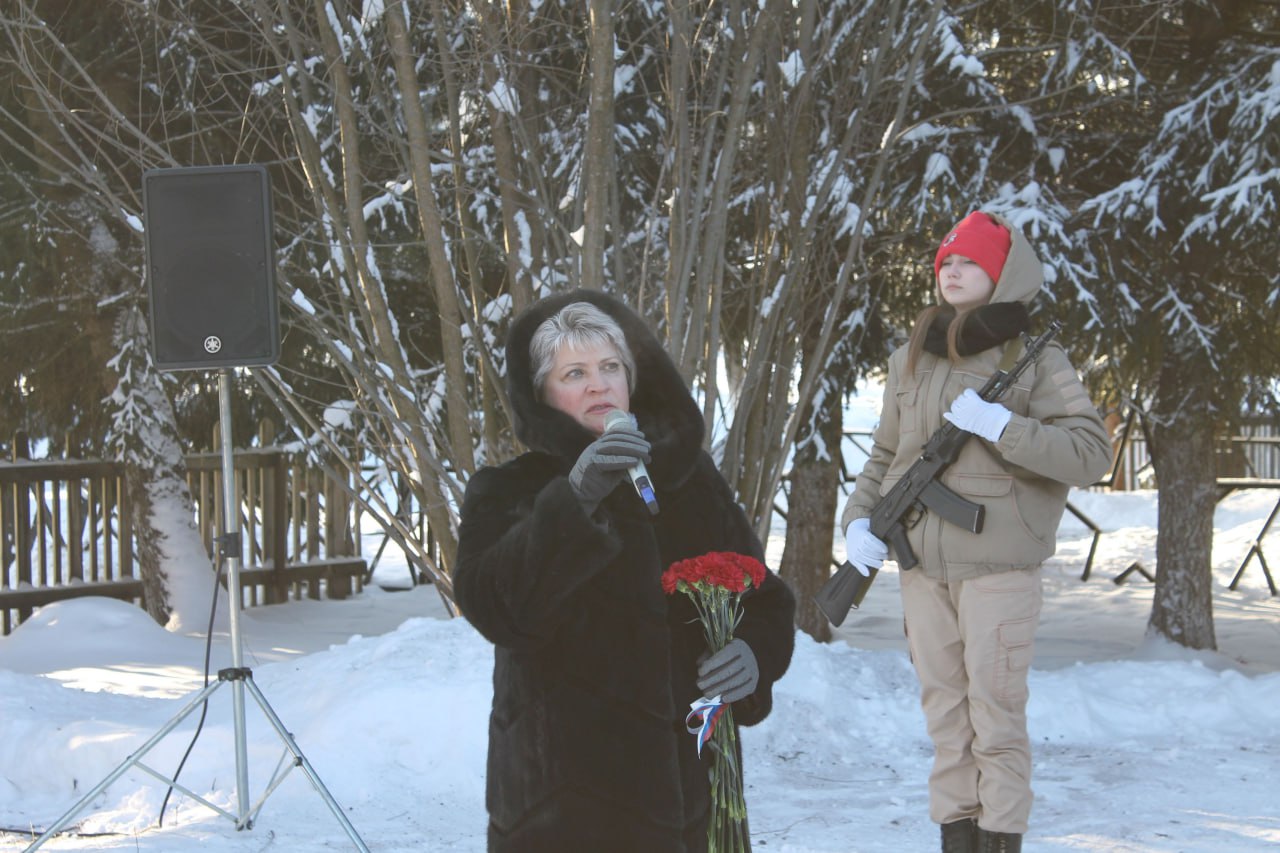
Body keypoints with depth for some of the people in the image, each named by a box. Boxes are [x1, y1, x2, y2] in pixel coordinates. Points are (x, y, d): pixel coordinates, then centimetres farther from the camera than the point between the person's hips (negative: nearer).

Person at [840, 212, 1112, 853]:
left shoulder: (1035, 361, -3)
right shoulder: (911, 362, 12)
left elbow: (1091, 454, -10)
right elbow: (884, 457, 18)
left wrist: (1001, 426, -18)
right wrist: (860, 519, 2)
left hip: (998, 565, -5)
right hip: (923, 565, 5)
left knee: (996, 714, -5)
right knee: (944, 710, 9)